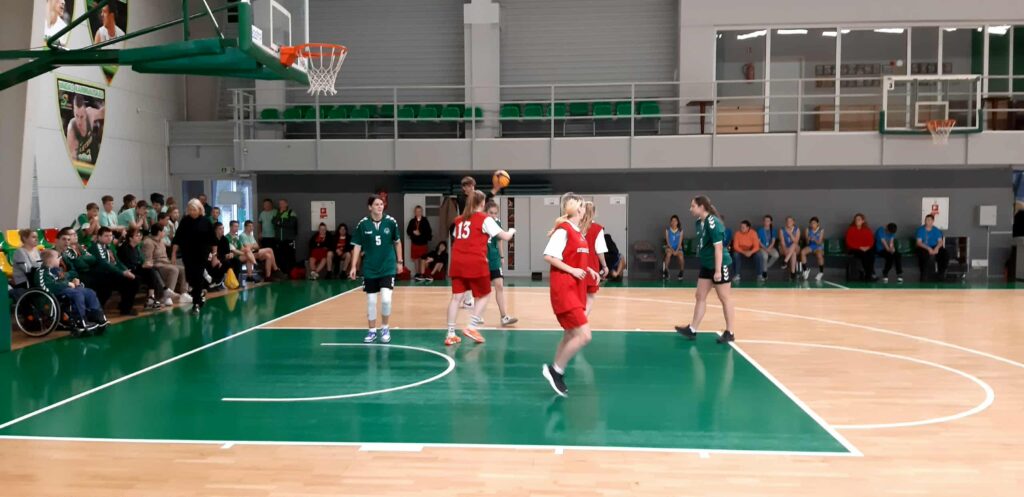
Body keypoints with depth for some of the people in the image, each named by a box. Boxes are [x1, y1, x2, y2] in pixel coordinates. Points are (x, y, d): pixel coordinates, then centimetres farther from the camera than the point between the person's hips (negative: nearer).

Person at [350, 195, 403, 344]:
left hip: (388, 267, -1)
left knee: (386, 299, -13)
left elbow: (397, 242, 8)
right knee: (371, 301, 7)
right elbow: (357, 246, 1)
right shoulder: (363, 224, -5)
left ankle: (385, 328, 10)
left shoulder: (390, 222, -5)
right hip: (370, 268, 1)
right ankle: (372, 331, 22)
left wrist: (399, 262, 9)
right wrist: (354, 266, -3)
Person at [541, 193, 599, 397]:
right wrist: (572, 270, -20)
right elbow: (548, 256, -18)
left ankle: (555, 373, 24)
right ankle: (556, 370, 0)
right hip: (564, 290, -10)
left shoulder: (579, 233, 13)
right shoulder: (563, 230, -13)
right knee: (584, 336, -13)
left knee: (571, 336, 14)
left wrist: (588, 270, 7)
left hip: (576, 290, 10)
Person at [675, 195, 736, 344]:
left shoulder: (713, 223, -20)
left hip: (719, 265, -9)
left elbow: (718, 247, -24)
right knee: (700, 296, 9)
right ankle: (692, 330, 15)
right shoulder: (699, 222, 6)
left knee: (724, 298, 2)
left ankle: (729, 333, 13)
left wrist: (718, 270, -26)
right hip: (706, 265, 9)